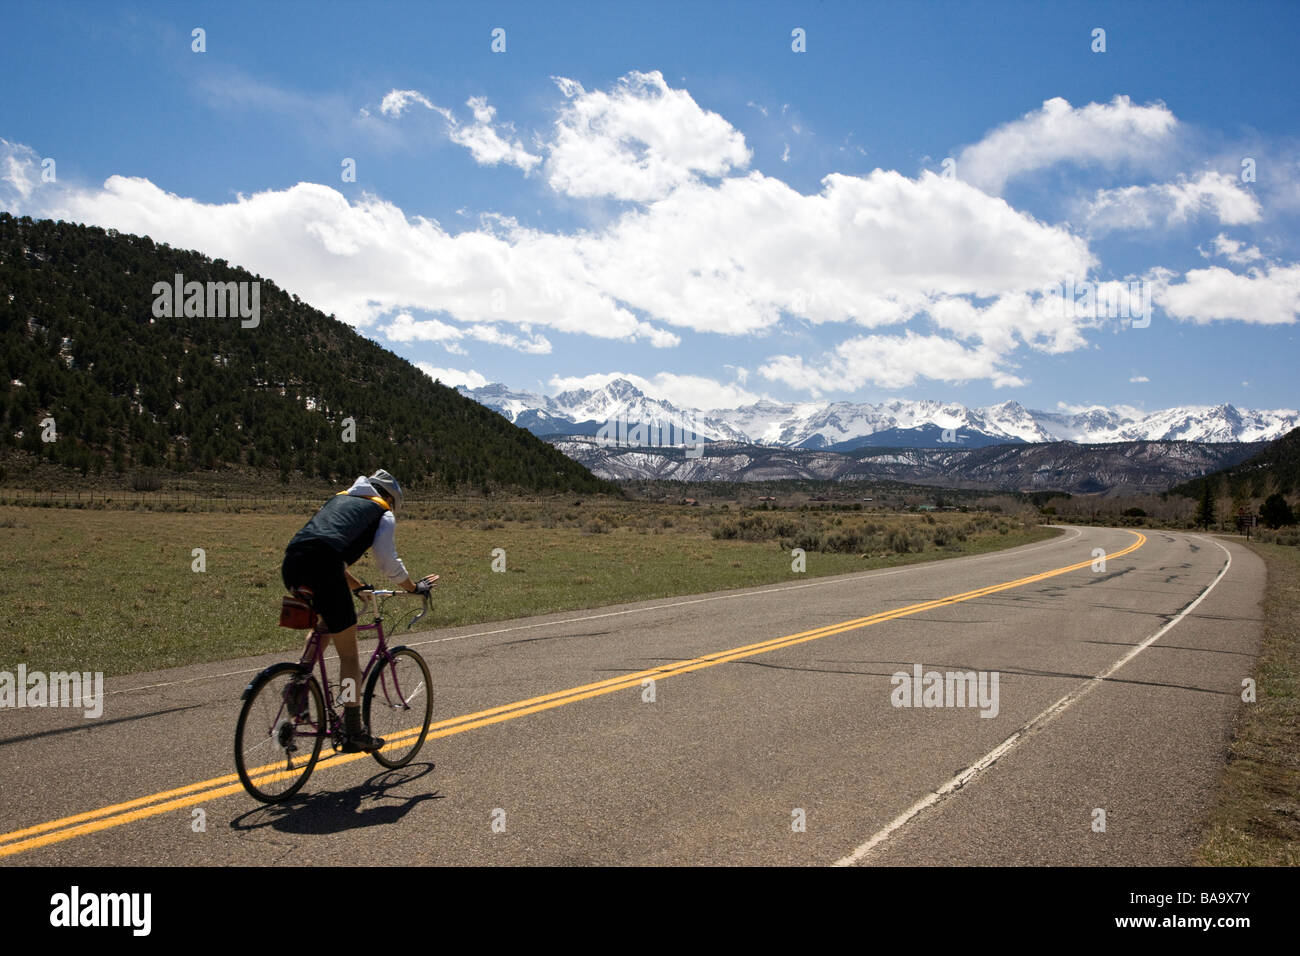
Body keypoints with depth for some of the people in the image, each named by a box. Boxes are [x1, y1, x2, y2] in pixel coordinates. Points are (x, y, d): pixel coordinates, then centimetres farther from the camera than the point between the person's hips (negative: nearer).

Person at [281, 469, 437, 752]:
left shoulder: (339, 499, 35)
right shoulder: (383, 514, 19)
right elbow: (389, 564, 15)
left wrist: (357, 586, 46)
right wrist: (415, 588, 32)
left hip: (291, 563, 6)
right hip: (322, 568, -6)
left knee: (325, 624, 34)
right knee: (349, 655, 6)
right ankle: (353, 733, 10)